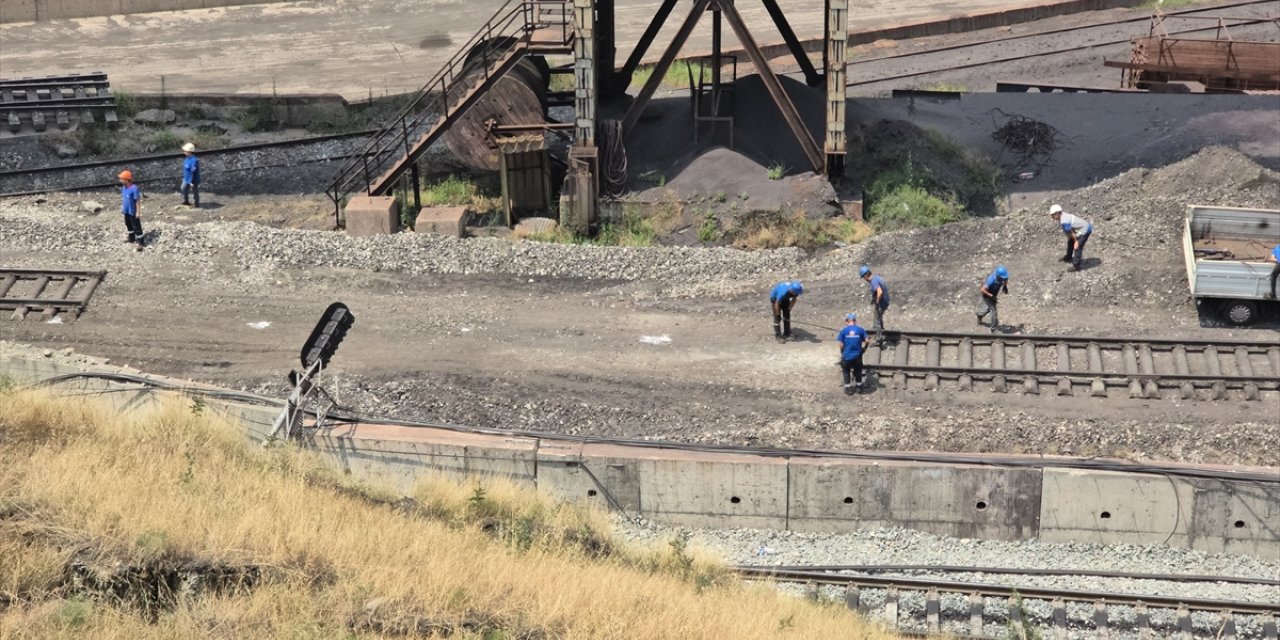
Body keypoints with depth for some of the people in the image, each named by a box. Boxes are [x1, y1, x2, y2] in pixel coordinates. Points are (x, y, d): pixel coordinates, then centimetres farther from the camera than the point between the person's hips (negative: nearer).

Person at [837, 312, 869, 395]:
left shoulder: (843, 331, -7)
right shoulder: (860, 330, -5)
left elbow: (841, 344, -8)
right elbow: (866, 341, -7)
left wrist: (842, 353, 8)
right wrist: (863, 349, 10)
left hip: (847, 356, -1)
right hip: (857, 356, 1)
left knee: (846, 371, 20)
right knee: (858, 371, 25)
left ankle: (848, 388, 24)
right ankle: (858, 386, 36)